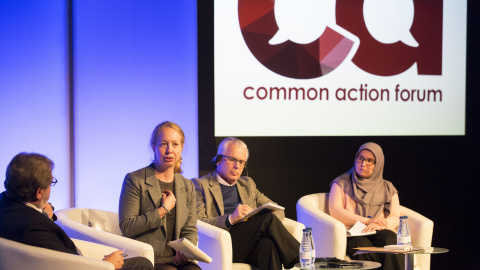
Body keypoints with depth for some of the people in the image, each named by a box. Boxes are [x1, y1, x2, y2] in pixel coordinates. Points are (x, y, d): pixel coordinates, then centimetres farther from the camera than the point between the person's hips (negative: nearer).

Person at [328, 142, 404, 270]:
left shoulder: (388, 189, 24)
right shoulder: (342, 183, 18)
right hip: (352, 235, -2)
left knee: (389, 242, -35)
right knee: (363, 246, -38)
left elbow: (395, 218, 12)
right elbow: (335, 211, 3)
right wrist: (367, 221, -6)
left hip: (381, 232, 2)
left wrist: (379, 225, -12)